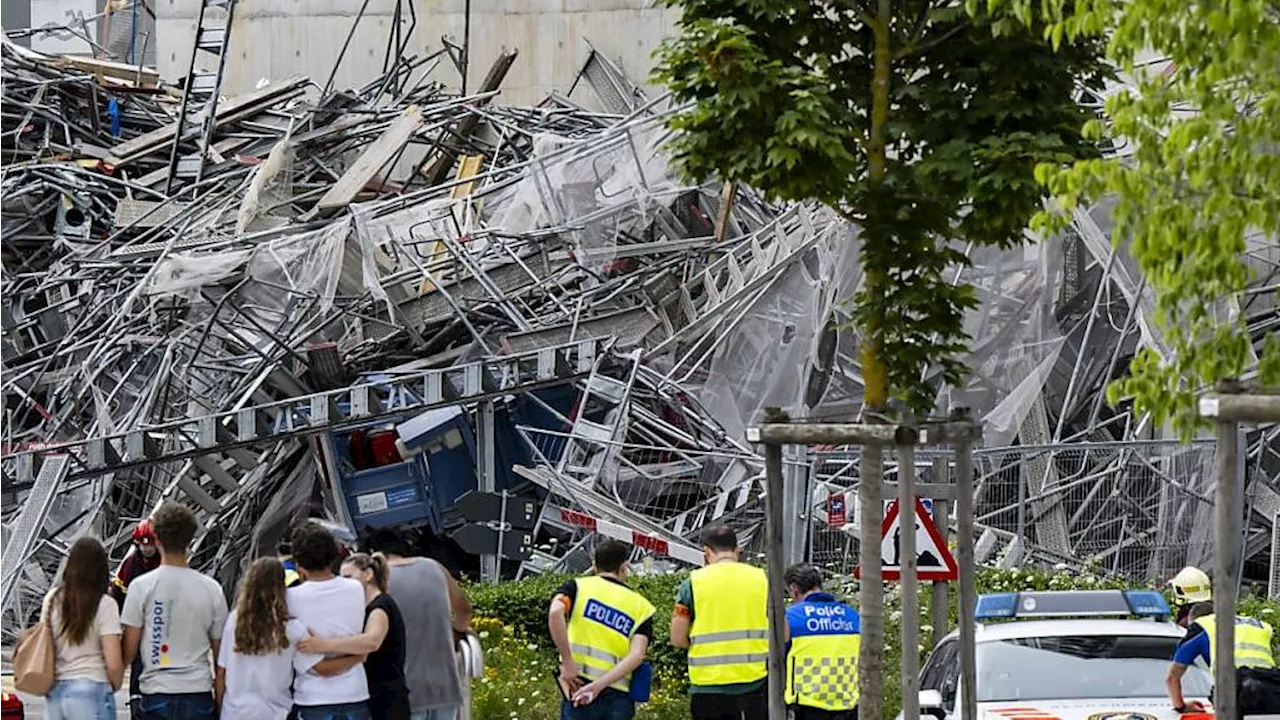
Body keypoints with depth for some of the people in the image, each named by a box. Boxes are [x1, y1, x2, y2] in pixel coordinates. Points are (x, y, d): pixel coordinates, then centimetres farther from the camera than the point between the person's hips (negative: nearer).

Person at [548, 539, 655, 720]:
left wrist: (567, 663, -11)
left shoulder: (578, 587, 8)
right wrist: (599, 685, -12)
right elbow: (637, 655, -4)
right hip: (619, 694, 1)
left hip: (579, 687, -1)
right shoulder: (640, 605, 12)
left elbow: (555, 612, -14)